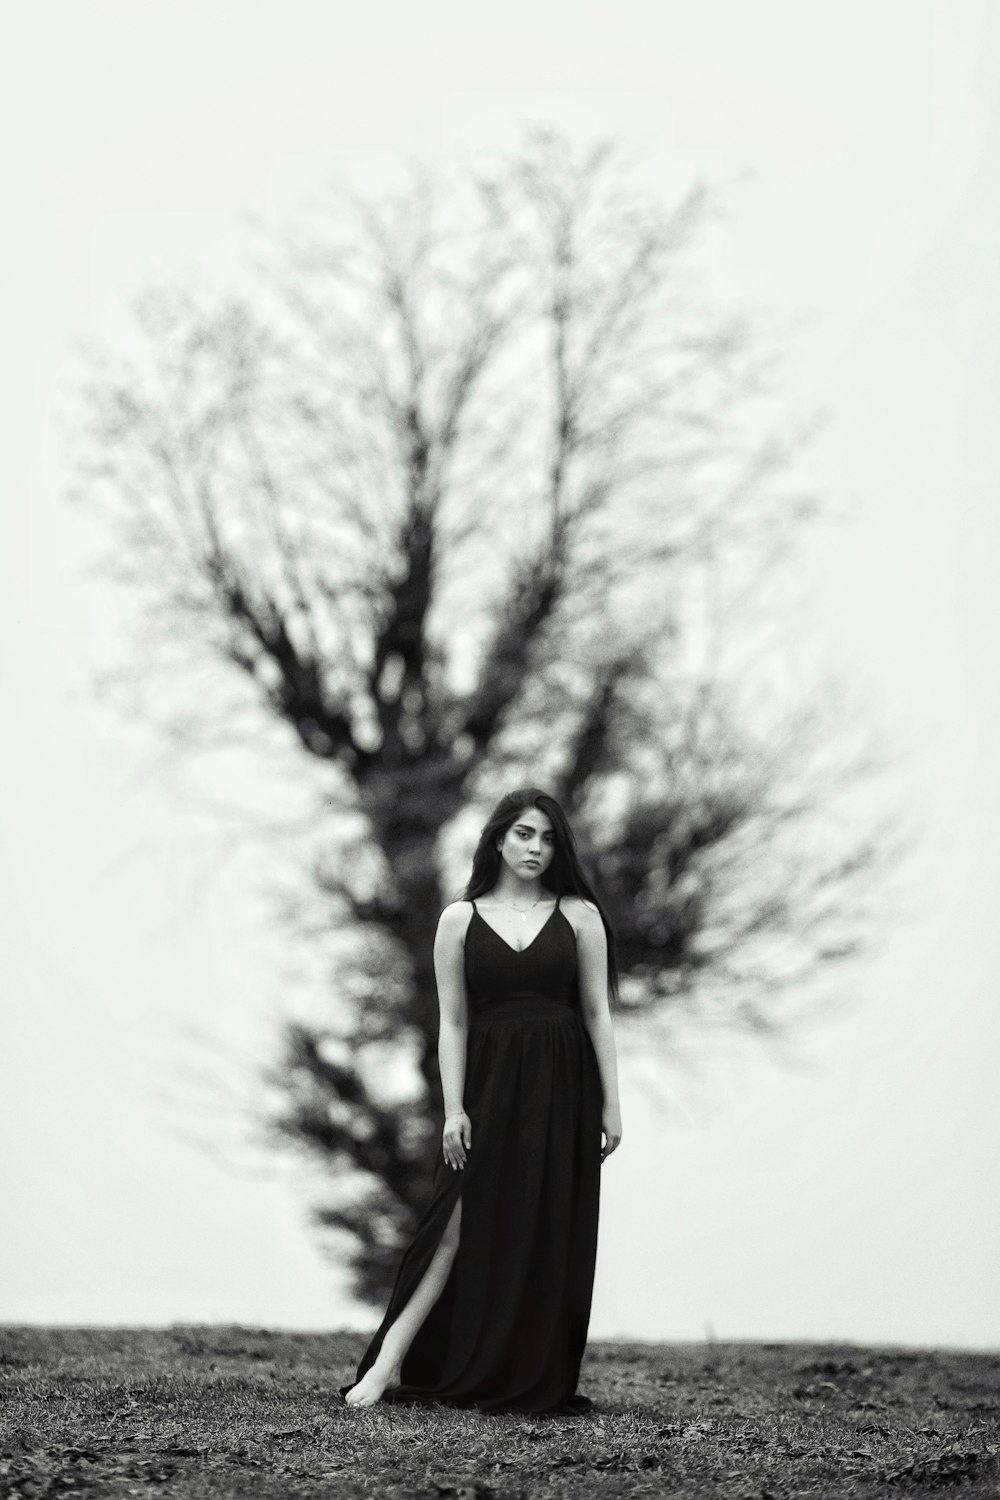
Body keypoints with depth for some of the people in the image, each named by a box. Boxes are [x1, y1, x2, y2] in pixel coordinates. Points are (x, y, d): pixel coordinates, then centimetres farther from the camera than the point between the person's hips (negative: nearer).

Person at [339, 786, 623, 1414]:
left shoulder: (578, 915, 5)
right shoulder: (461, 920, 4)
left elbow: (597, 1013, 4)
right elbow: (453, 1023, 2)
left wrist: (611, 1103, 0)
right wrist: (454, 1108, -5)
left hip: (562, 1087, 1)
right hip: (490, 1084, -1)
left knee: (550, 1237, 1)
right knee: (461, 1225, -9)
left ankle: (537, 1381, 8)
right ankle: (388, 1364, -9)